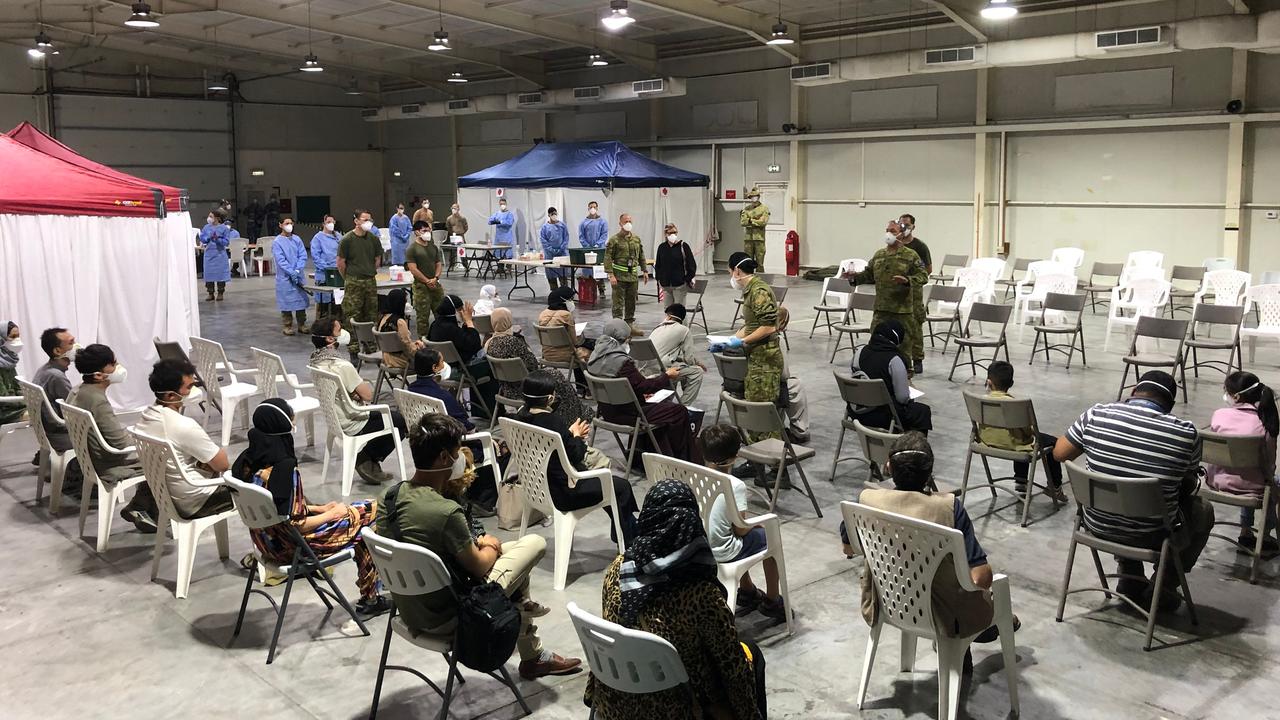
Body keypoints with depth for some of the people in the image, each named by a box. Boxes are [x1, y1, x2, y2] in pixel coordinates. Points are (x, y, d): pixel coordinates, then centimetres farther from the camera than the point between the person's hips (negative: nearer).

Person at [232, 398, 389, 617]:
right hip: (289, 548, -9)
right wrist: (331, 514, -9)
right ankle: (369, 599, 18)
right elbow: (294, 525, -24)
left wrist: (317, 508, 9)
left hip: (267, 542, 9)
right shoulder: (284, 468, -28)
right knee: (372, 511, 5)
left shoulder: (246, 460, -3)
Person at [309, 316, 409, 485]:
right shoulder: (341, 365, -30)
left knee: (389, 414, 26)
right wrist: (365, 383, -1)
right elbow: (368, 395, -21)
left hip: (334, 419, 9)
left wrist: (357, 388, -5)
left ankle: (366, 459, 19)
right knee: (402, 421, 7)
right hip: (352, 425, -9)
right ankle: (367, 459, 10)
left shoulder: (316, 361, -2)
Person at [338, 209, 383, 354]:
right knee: (353, 316, -4)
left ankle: (370, 347, 16)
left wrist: (370, 273, 15)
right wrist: (348, 278, 5)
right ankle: (353, 350, 0)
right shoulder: (347, 240, -7)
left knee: (371, 315, 8)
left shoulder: (373, 239, 6)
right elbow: (340, 263, -1)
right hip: (353, 282, -4)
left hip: (370, 281, 4)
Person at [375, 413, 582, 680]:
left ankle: (534, 657, 36)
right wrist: (492, 548, 6)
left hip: (407, 608, 8)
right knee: (534, 543, 1)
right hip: (444, 619, -8)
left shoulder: (390, 496, -7)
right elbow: (479, 567, -15)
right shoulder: (447, 512, -31)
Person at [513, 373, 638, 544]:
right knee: (621, 486, 5)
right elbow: (576, 455, -15)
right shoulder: (553, 421, -27)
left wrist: (570, 433, 8)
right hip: (562, 492, -9)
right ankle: (628, 540, 22)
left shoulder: (522, 416, -2)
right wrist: (577, 436, 3)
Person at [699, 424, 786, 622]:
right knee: (769, 536, 17)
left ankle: (747, 593, 44)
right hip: (721, 554, -6)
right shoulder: (735, 486, -20)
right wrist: (755, 523, 7)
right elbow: (740, 529, -15)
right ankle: (772, 602, 27)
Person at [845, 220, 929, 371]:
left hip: (902, 309, -4)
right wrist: (855, 276, 1)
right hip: (881, 308, 4)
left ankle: (905, 369, 17)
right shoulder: (878, 255, 12)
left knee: (903, 342, 5)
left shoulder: (911, 255, -4)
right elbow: (869, 274, 19)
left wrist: (907, 280, -24)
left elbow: (923, 276, -8)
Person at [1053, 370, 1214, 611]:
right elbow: (1188, 485, 0)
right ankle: (1162, 588, 23)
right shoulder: (1186, 432, -16)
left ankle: (1131, 578, 30)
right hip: (1153, 537, -2)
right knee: (1204, 511, 28)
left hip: (1098, 526, 3)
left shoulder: (1097, 415, -13)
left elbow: (1059, 453, 0)